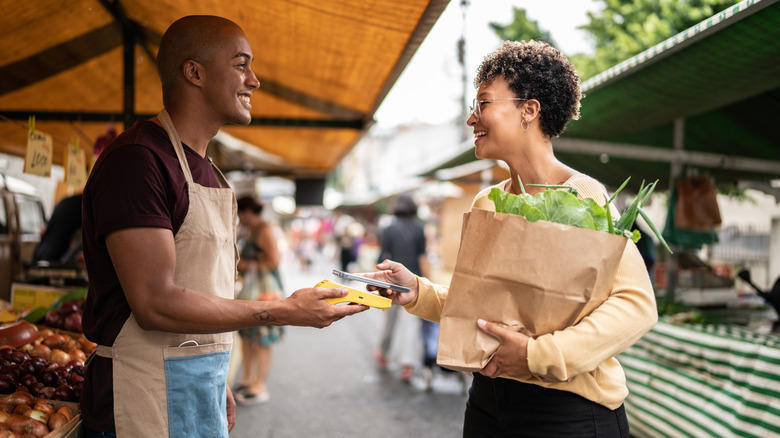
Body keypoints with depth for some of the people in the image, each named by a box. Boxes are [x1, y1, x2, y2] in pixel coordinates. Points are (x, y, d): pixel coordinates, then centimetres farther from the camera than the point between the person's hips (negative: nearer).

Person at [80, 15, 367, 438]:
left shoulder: (203, 169, 13)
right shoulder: (135, 160, -17)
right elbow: (155, 304, -23)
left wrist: (217, 380, 15)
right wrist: (285, 311, -20)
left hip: (202, 388, 9)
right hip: (149, 400, -8)